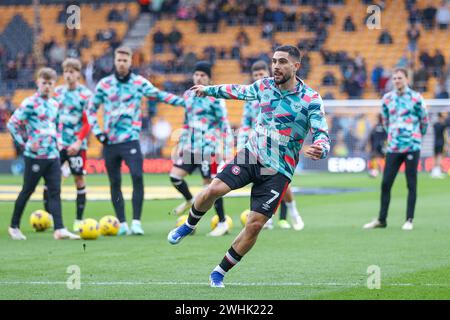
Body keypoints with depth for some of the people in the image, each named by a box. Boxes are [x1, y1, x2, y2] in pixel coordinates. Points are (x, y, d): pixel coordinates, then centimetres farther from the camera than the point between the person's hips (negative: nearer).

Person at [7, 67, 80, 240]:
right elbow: (12, 123, -9)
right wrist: (24, 143, -10)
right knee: (27, 190, 4)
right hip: (35, 155, -6)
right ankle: (14, 227, 18)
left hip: (53, 155, 6)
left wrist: (58, 139, 12)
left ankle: (59, 229, -11)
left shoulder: (54, 104, 12)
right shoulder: (30, 103, -9)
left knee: (55, 191, -4)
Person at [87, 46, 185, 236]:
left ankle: (136, 222, -15)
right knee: (115, 183, 6)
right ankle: (122, 223, 14)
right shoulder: (104, 84, 5)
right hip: (110, 142, 2)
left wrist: (184, 102, -10)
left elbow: (160, 95, 0)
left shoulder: (139, 82, 2)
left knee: (137, 177, -18)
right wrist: (97, 131, 3)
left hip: (130, 140, -2)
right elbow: (91, 109, 12)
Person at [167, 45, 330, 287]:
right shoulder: (264, 85, 2)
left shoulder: (311, 99, -11)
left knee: (255, 224, -8)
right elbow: (240, 91, 23)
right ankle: (189, 225, 13)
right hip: (252, 155, 3)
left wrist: (319, 149, -42)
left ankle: (220, 272, 9)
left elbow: (322, 135, -18)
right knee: (214, 190, -19)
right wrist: (209, 90, 33)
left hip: (278, 171, -3)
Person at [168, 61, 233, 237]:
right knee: (175, 176, -1)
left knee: (210, 184, -4)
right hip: (190, 147, 6)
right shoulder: (188, 96, 12)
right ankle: (189, 200, 29)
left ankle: (223, 224, 7)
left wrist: (228, 147, -14)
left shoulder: (214, 98, -8)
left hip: (208, 148, -6)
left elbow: (224, 123, -8)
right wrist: (181, 144, 21)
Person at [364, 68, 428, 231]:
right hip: (393, 147, 4)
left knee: (411, 184, -1)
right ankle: (381, 220, 9)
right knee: (385, 184, 1)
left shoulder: (415, 98, -4)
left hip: (412, 147, -3)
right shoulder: (387, 98, 7)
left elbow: (424, 120, 6)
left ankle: (409, 220, 4)